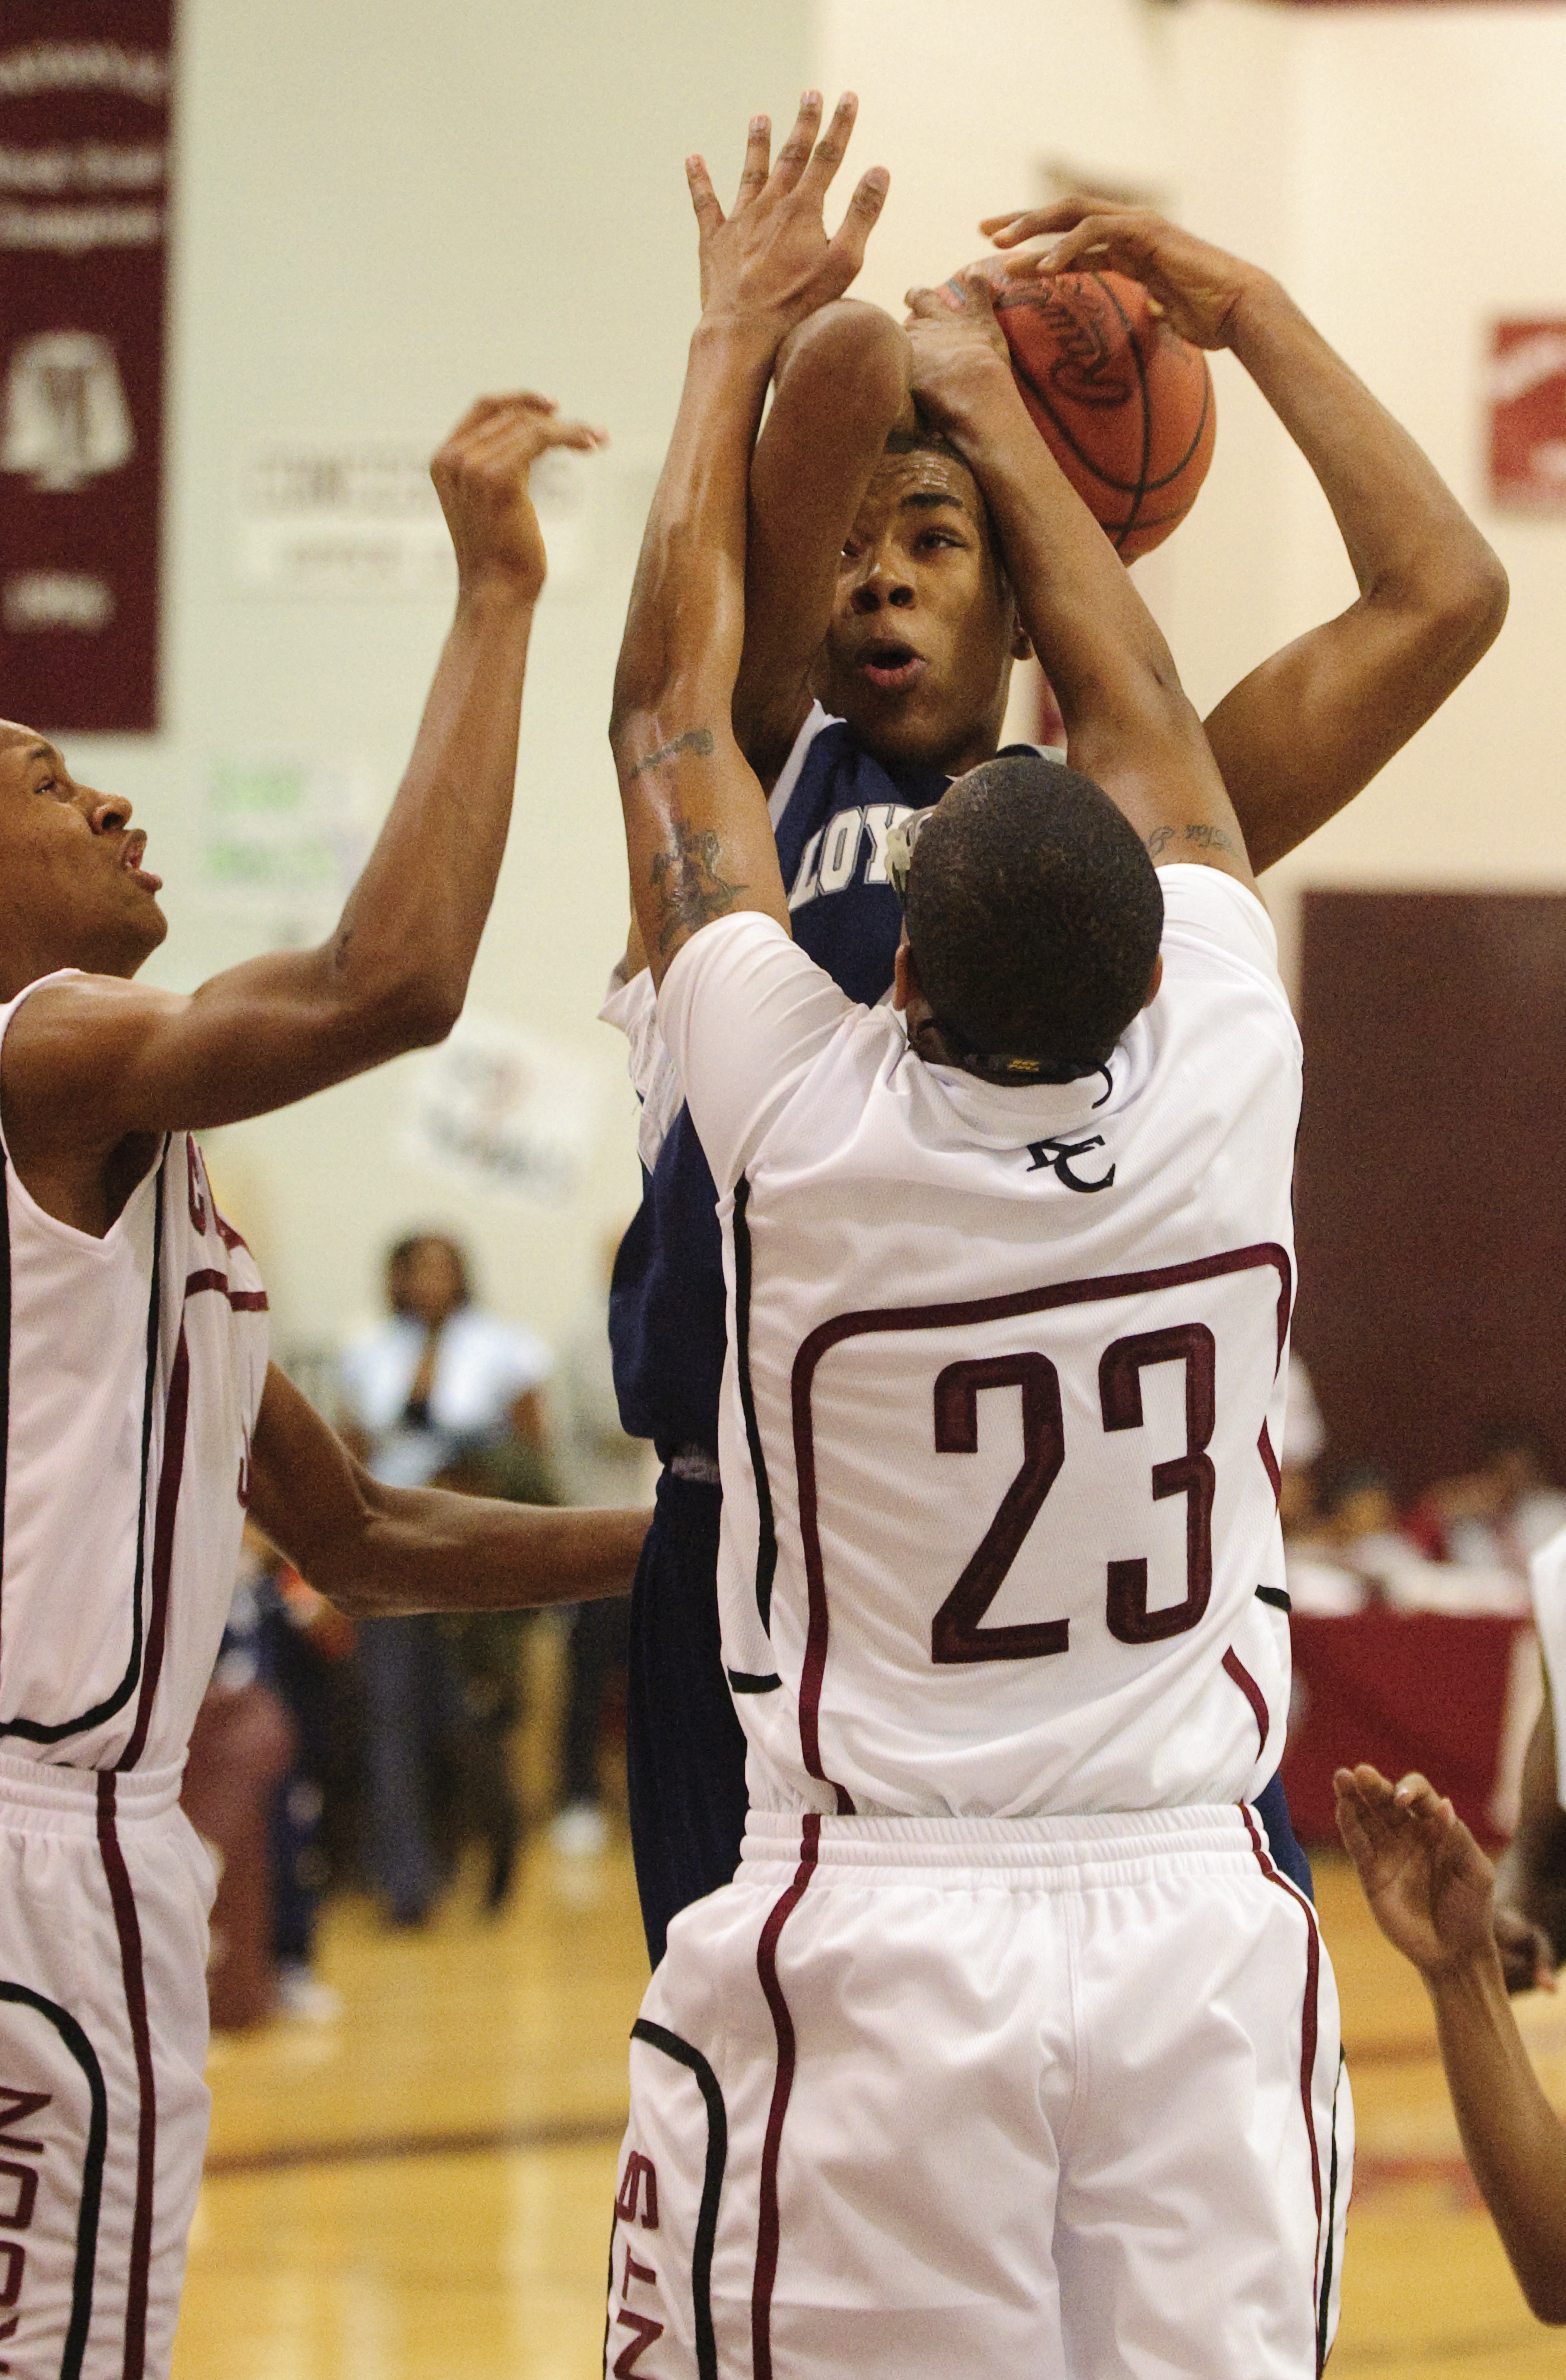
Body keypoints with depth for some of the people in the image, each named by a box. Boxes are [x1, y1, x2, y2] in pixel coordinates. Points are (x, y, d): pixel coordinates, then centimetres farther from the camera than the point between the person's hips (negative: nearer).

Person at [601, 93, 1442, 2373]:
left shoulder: (809, 1129, -11)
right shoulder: (1225, 1088, -6)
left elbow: (673, 713, 4)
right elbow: (1141, 711, 13)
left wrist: (742, 333, 16)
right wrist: (987, 400, 27)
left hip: (873, 1938, -2)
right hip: (1194, 1925, 3)